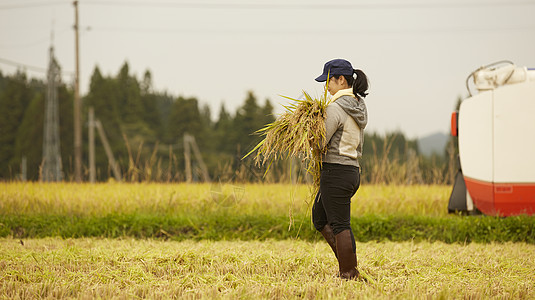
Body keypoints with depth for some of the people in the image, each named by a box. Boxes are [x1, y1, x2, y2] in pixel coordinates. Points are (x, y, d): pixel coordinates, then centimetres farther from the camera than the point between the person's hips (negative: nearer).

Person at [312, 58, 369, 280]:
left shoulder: (336, 108, -16)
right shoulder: (359, 106, 11)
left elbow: (319, 143, -18)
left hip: (336, 171, -9)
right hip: (353, 170, 9)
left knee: (339, 225, -3)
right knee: (319, 217, 20)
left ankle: (349, 274, 1)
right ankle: (348, 262, 15)